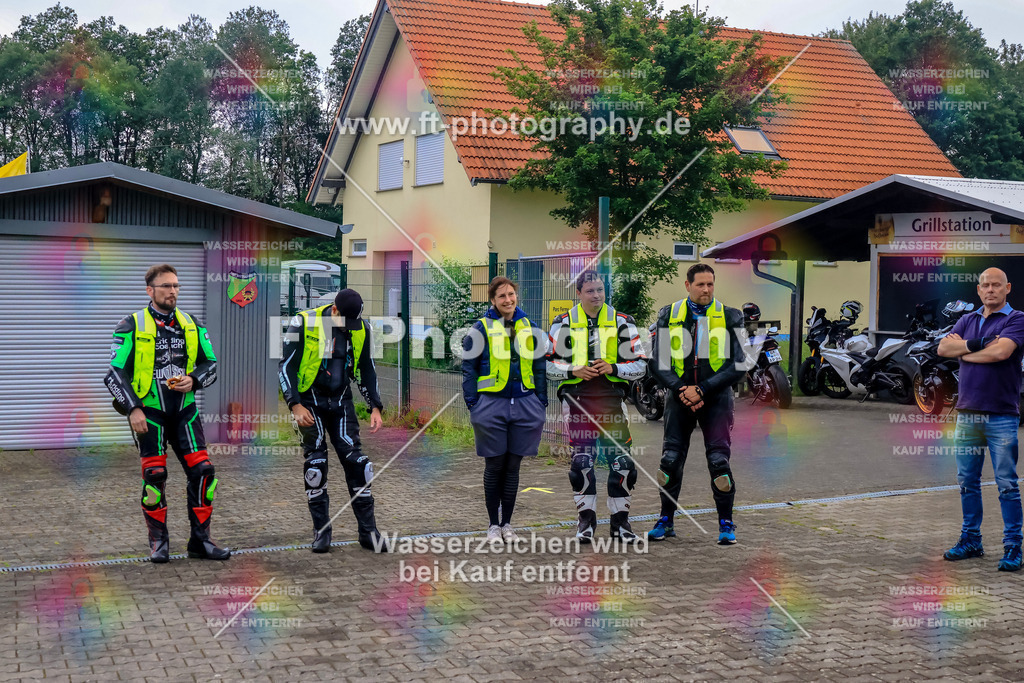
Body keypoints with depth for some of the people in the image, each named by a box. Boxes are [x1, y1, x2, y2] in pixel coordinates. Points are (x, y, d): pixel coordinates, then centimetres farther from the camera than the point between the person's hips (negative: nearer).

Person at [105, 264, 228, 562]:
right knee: (154, 475, -3)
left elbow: (211, 363, 15)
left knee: (202, 471, -4)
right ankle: (158, 542, 12)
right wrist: (132, 409, -13)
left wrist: (193, 380, -6)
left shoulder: (192, 324, 9)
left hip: (184, 409, 3)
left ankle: (200, 540, 7)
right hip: (148, 411, -3)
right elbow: (116, 373, -3)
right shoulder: (131, 327, -2)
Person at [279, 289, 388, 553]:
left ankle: (368, 531, 0)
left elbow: (367, 370, 12)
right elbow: (286, 366, -9)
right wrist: (295, 405, -17)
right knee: (316, 463, -4)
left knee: (355, 459, -5)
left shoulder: (362, 329, -1)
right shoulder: (303, 323, -13)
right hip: (310, 401, -2)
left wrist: (375, 407, 5)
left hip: (341, 402, 3)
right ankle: (321, 532, 6)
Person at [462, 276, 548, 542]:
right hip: (492, 404, -3)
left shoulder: (529, 328, 8)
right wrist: (472, 405, -6)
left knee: (513, 466, 8)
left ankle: (507, 523, 19)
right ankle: (493, 524, 16)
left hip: (524, 404, 3)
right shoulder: (481, 328, -3)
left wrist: (542, 403, 9)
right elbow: (469, 368, 0)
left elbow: (539, 368, 14)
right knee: (494, 467, 4)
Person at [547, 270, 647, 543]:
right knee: (581, 461, -1)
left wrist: (613, 369, -11)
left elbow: (640, 365, 7)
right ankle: (586, 519, 12)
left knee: (622, 461, -3)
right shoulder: (563, 323, 6)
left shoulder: (622, 322, 6)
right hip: (577, 399, 0)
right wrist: (574, 371, -11)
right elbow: (548, 365, 7)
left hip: (611, 398, 0)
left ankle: (620, 521, 9)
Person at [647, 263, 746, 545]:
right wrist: (681, 391, -11)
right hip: (679, 397, 2)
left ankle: (726, 524, 4)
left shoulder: (729, 317, 1)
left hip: (716, 398, -2)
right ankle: (666, 521, 16)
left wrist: (702, 390, -12)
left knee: (719, 461, -7)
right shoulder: (669, 316, 5)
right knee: (671, 459, 3)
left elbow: (738, 366, -4)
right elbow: (659, 363, 3)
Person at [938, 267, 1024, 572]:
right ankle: (971, 541, 20)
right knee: (968, 482, 11)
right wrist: (976, 345, -14)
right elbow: (943, 347, 1)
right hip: (967, 414, 6)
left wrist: (963, 350, -6)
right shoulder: (968, 320, 15)